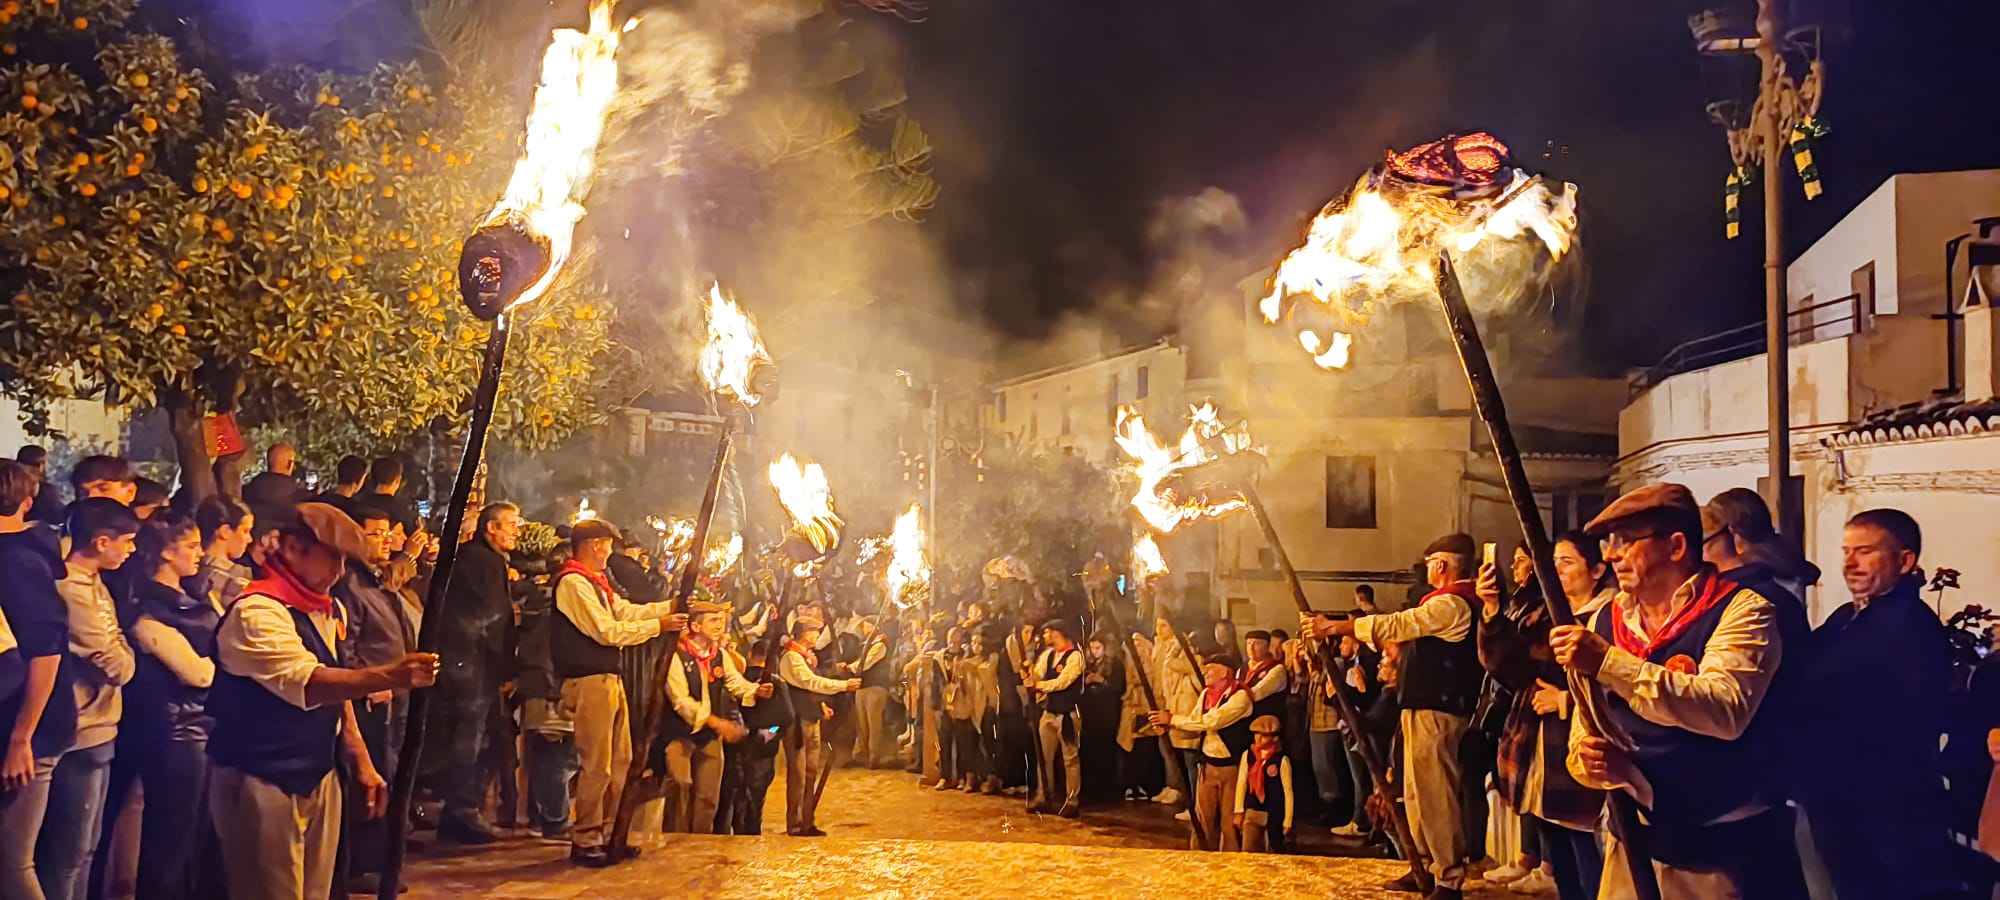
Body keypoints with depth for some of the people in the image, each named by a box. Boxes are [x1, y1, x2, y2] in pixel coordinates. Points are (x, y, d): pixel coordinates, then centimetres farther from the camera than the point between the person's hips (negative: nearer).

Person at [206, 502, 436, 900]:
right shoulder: (257, 612, -18)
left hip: (319, 777, 8)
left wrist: (362, 764, 12)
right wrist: (388, 676, -44)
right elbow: (308, 684, -31)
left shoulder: (329, 610, 10)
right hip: (259, 782, -8)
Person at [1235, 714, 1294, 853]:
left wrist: (1287, 820, -5)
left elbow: (1288, 791, -7)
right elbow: (1241, 784, 2)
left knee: (1274, 852, 13)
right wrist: (1239, 812, 2)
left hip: (1274, 814, -2)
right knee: (1248, 851, 2)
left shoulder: (1282, 760, -12)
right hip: (1251, 812, 2)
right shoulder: (1247, 755, -3)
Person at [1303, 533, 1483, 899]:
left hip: (1435, 710, -11)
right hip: (1425, 706, 11)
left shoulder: (1450, 604, -16)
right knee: (1419, 792, 16)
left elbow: (1395, 625, -18)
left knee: (1435, 793, -8)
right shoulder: (1452, 602, 18)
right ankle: (1427, 867, 24)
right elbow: (1406, 629, 21)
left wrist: (1333, 627, -15)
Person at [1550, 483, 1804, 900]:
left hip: (1729, 849, -5)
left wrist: (1609, 662, -29)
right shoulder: (1604, 622, 5)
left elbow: (1726, 709, -27)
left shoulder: (1740, 611, -10)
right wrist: (1589, 759, -17)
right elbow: (1583, 736, 6)